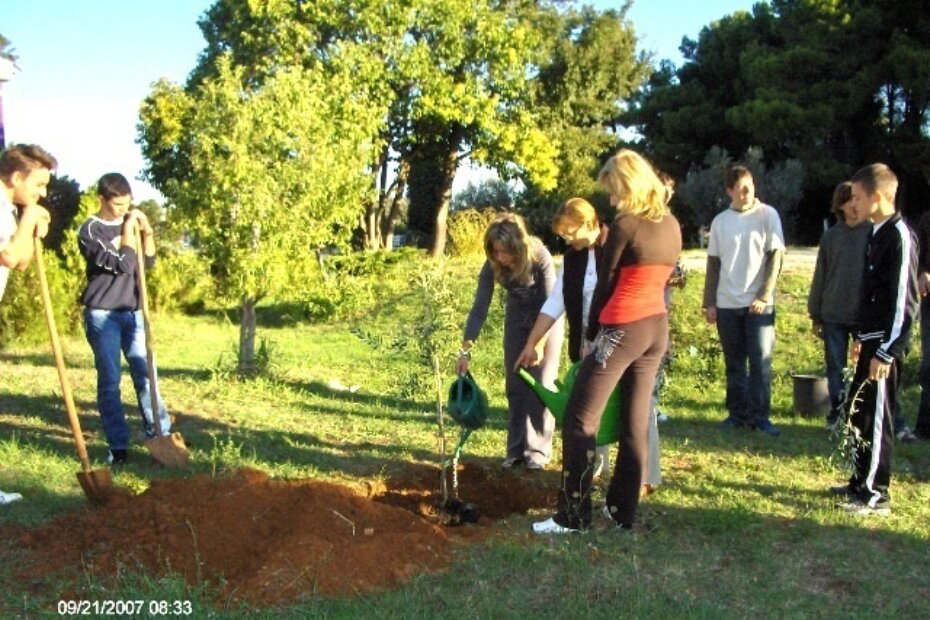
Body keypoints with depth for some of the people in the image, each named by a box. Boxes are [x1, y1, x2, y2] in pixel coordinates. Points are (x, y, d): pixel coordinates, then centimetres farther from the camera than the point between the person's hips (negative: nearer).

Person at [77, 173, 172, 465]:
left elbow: (149, 263, 10)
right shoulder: (90, 230, -9)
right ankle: (118, 445, 2)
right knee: (109, 381, -2)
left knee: (146, 373, 6)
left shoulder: (129, 224, 10)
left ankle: (160, 433, 12)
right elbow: (122, 263, -18)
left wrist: (147, 232, -3)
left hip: (132, 311, 5)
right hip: (102, 313, -5)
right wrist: (129, 230, -10)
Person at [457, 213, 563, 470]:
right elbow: (479, 308, -20)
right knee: (515, 386, 3)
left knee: (541, 385, -7)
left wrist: (539, 342, -27)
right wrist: (466, 351, -24)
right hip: (517, 318, 4)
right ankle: (516, 449, 11)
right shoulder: (492, 266, -22)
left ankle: (538, 451, 1)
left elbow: (551, 302, -24)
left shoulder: (539, 256, -31)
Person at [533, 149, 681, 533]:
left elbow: (606, 283, -7)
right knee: (636, 421, 13)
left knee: (580, 418, -1)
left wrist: (591, 332, 5)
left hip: (621, 329, -8)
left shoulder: (625, 225, -12)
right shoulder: (671, 225, 10)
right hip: (658, 327, 8)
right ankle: (623, 511, 20)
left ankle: (573, 516, 0)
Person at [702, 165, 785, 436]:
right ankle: (738, 413, 16)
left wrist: (764, 296, -11)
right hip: (727, 304, 3)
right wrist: (709, 303, 6)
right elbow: (713, 263, 9)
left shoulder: (767, 215, -2)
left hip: (759, 303, -3)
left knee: (760, 361, -3)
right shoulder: (720, 221, 7)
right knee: (734, 363, 8)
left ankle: (760, 416, 4)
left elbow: (776, 257, -4)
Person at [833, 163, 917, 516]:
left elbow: (904, 301, -20)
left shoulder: (899, 236, -16)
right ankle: (861, 482, 28)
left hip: (885, 345, -9)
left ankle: (876, 495, 8)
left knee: (875, 419, -2)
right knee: (857, 412, 16)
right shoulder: (878, 233, 12)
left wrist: (886, 352, -20)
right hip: (872, 340, 9)